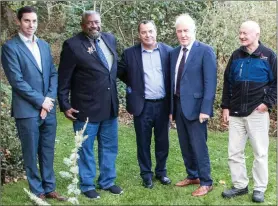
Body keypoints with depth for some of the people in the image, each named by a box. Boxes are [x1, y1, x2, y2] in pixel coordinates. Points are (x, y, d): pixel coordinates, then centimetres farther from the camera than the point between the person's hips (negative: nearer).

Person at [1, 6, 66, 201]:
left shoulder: (44, 45, 12)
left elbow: (53, 73, 10)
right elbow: (17, 80, -13)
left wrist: (50, 99, -4)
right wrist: (40, 101, -13)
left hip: (49, 108, 5)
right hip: (27, 110, -5)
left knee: (48, 152, 13)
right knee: (31, 154, 7)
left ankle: (49, 188, 26)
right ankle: (37, 192, 21)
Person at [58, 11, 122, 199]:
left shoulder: (110, 39, 6)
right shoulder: (73, 45, -11)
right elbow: (64, 78, -8)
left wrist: (115, 95, 12)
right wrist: (65, 105, -9)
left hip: (110, 105, 6)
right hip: (86, 107, -5)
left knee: (110, 147, 16)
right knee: (86, 148, 9)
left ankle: (107, 181, 32)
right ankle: (87, 185, 26)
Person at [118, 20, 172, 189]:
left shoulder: (168, 51, -1)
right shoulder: (130, 53, -3)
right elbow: (120, 72, 8)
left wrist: (172, 101, 2)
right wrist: (132, 86, 2)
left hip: (163, 104, 1)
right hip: (142, 105, -1)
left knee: (163, 141, 13)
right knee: (143, 142, 9)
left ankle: (161, 172, 31)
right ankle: (146, 174, 24)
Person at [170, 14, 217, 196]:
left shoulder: (205, 51, -7)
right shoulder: (175, 53, 12)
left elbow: (210, 82, -12)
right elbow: (173, 81, 12)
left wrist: (205, 109, -18)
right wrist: (171, 107, 10)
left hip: (195, 106, -6)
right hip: (178, 105, 6)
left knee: (199, 146, 1)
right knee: (185, 146, 15)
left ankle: (206, 182, 15)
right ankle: (192, 176, 31)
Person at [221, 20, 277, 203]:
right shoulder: (236, 56, 9)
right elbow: (228, 82, 12)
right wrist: (225, 107, 7)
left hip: (257, 112, -4)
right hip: (236, 112, 4)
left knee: (260, 153, 4)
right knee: (234, 152, 7)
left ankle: (260, 189, 16)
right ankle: (240, 185, 21)